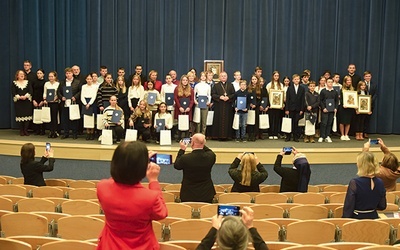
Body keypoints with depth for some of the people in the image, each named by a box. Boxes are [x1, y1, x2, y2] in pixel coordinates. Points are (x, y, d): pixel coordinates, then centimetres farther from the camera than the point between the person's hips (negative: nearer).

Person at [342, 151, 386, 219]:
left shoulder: (354, 183, -20)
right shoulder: (380, 183, -6)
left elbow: (348, 206, -16)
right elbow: (382, 206, 5)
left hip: (357, 218, -4)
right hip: (373, 217, 5)